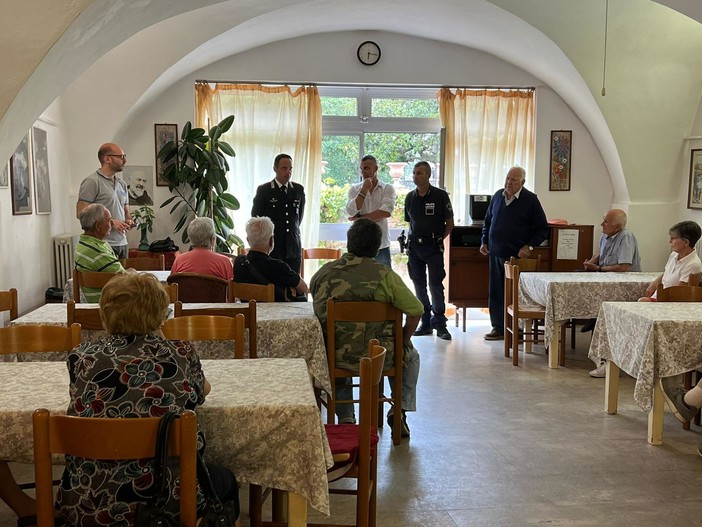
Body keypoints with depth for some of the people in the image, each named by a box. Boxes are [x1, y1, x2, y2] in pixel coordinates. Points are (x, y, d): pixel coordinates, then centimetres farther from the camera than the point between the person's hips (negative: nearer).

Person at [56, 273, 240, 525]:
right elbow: (204, 390, 17)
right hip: (166, 503, -2)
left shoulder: (82, 356, -2)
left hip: (85, 505, 3)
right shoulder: (180, 355, -5)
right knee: (224, 478, 30)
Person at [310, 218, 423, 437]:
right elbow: (416, 311, -12)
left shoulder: (323, 272, -1)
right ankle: (400, 410, 21)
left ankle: (345, 417, 31)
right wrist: (402, 340, 6)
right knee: (410, 355, 31)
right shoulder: (385, 275, -12)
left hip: (336, 357, 2)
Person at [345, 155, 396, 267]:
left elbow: (386, 212, -14)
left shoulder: (388, 188, 1)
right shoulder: (354, 189, 7)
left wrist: (360, 218, -8)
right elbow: (351, 212, -8)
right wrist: (364, 190, -10)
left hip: (381, 245, -1)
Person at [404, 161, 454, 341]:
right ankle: (425, 322, 17)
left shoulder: (440, 196, -4)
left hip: (433, 246, -4)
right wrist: (413, 239, 8)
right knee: (419, 285, 8)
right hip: (414, 245, 5)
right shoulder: (410, 197, 9)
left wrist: (439, 238, -5)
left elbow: (450, 223, 1)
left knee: (436, 284, -6)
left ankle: (439, 324, 1)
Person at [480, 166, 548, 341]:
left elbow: (542, 228, 0)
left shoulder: (530, 200, -3)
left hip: (517, 255, -5)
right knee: (495, 291, 6)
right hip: (496, 253, 5)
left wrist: (529, 246, -10)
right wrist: (484, 242, 11)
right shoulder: (498, 196, 10)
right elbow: (487, 221, 21)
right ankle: (498, 327, 15)